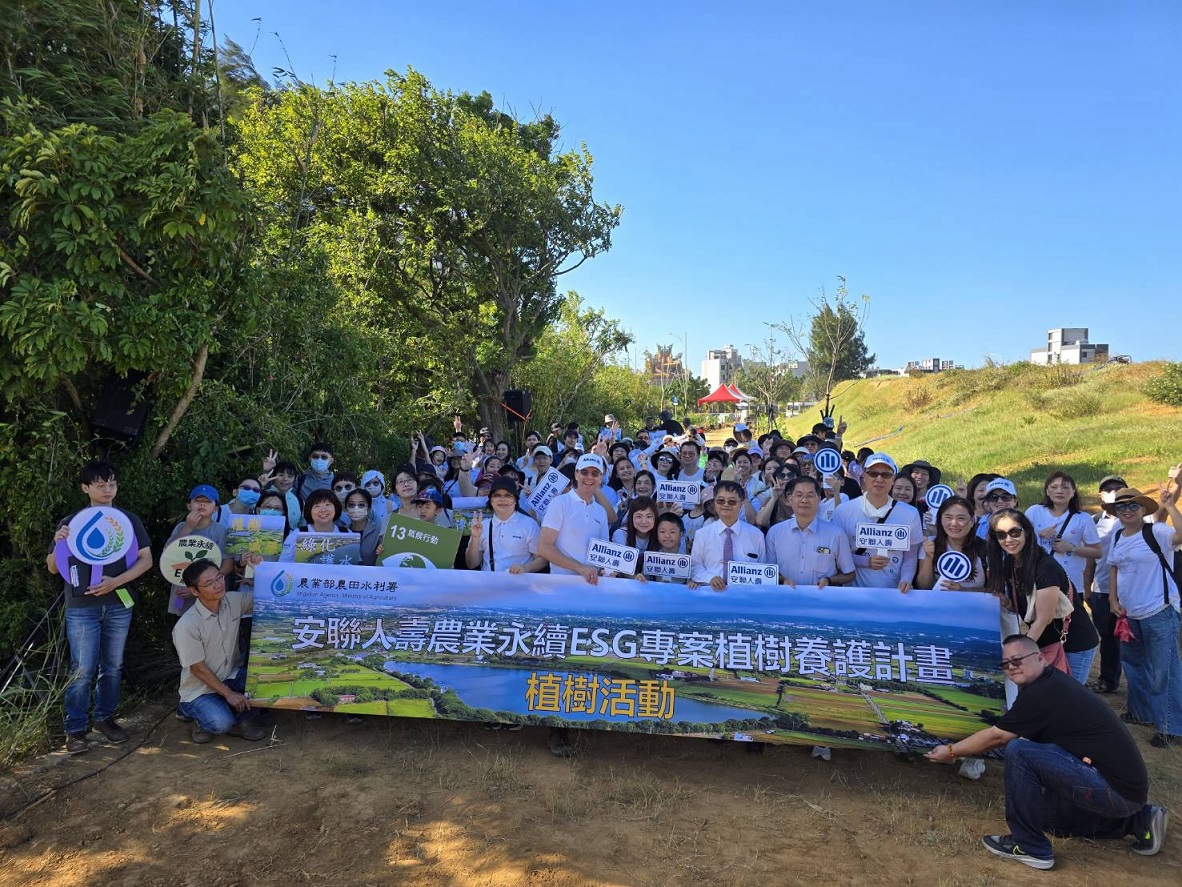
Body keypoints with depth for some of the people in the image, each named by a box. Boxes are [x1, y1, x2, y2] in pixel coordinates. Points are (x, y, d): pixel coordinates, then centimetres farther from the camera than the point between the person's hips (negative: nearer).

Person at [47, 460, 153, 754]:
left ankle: (105, 718, 24)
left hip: (119, 604, 2)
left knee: (113, 666, 10)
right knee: (83, 670, -3)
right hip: (82, 607, -1)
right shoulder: (70, 522, 5)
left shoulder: (129, 520, 7)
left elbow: (146, 560, 2)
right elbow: (52, 568, 7)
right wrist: (58, 544, -13)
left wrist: (116, 581, -12)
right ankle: (75, 730, 7)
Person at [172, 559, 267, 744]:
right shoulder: (186, 626, -23)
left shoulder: (233, 601, -8)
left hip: (230, 677, 5)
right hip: (200, 690, -5)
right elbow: (198, 668, -17)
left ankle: (238, 719, -1)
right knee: (221, 724, -31)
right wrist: (229, 694, -16)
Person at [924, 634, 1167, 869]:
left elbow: (995, 737, -9)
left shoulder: (1040, 694, -18)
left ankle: (1030, 847, -6)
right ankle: (1137, 820, 23)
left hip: (1116, 790, -10)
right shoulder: (1054, 681, 9)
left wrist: (951, 751, 3)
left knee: (1019, 752, -20)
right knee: (1050, 816, 27)